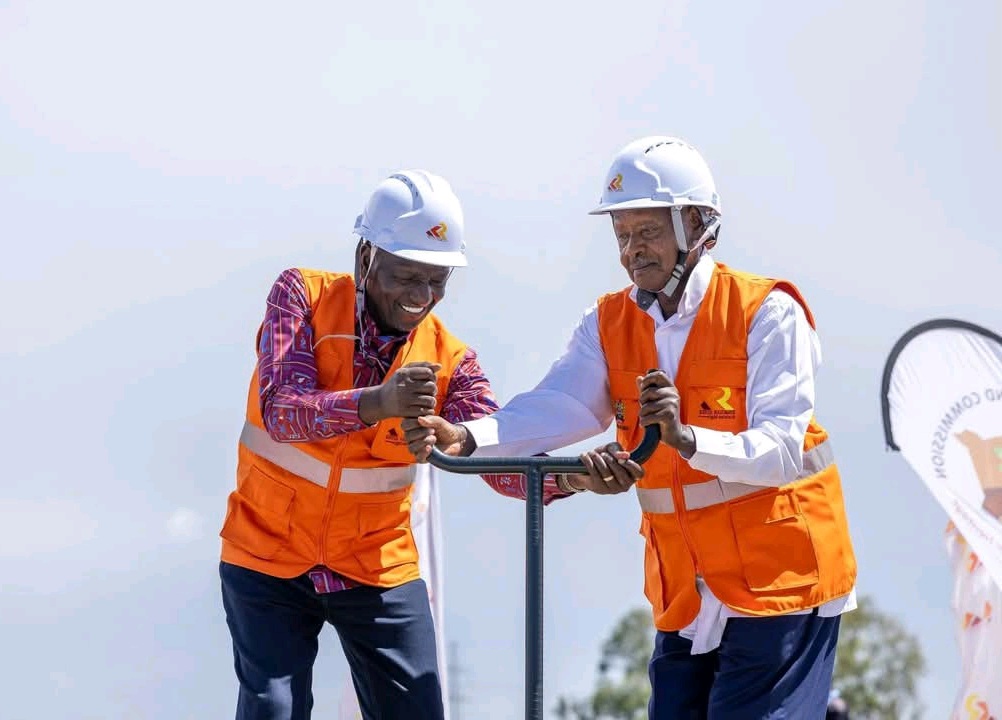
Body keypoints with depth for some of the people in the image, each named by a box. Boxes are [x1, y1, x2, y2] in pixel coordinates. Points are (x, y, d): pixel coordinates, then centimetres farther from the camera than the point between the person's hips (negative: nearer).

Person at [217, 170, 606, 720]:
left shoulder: (447, 359, -7)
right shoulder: (303, 297, -12)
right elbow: (281, 411, -27)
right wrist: (376, 402, -46)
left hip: (378, 567, 2)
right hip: (270, 559, -2)